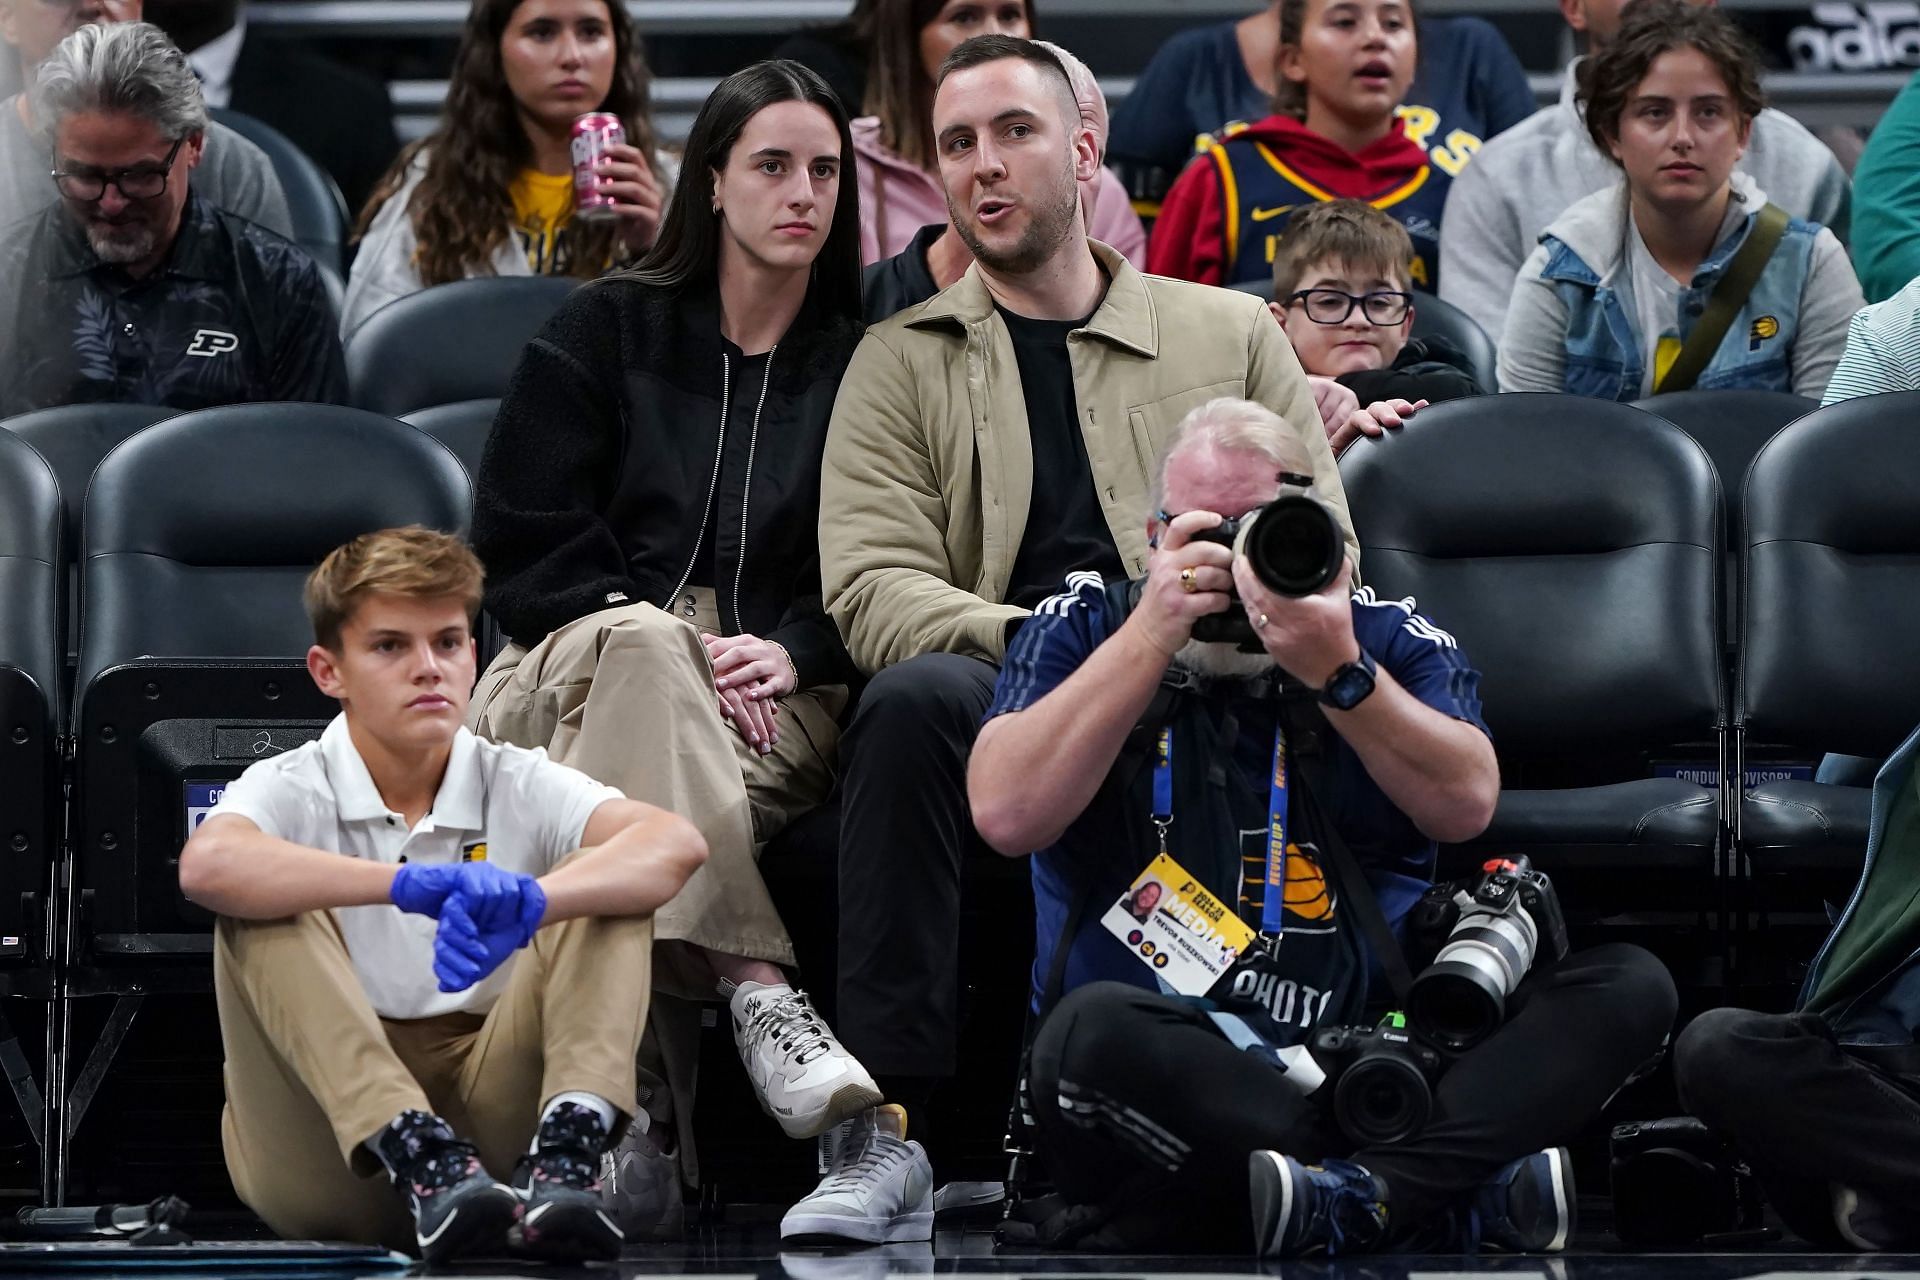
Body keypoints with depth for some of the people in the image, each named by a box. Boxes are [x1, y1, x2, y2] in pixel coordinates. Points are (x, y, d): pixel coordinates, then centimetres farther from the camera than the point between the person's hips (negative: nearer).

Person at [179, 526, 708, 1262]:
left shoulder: (516, 787, 5)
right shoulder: (294, 790, -1)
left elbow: (676, 844, -15)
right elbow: (206, 866, -27)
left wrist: (526, 900, -35)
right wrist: (410, 885, -39)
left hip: (489, 1109, 2)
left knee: (602, 887, -11)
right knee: (266, 908, -22)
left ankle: (565, 1150, -36)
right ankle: (418, 1156, -40)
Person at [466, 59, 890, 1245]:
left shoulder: (862, 364, 16)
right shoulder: (606, 332, 15)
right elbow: (522, 546, 5)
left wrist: (789, 654, -13)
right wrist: (663, 637, -10)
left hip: (776, 701, 0)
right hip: (581, 666, 0)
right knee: (640, 645, -40)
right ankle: (758, 994, -55)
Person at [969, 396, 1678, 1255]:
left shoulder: (1392, 637, 12)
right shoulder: (1084, 629, 9)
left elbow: (1465, 805, -6)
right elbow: (1008, 815, -9)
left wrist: (1336, 673, -20)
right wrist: (1154, 631, -12)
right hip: (1171, 1073, -2)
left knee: (1626, 989, -18)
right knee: (1093, 1032, -38)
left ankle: (1340, 1202, -36)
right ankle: (1473, 1196, -32)